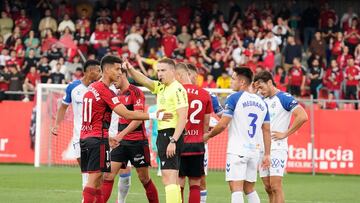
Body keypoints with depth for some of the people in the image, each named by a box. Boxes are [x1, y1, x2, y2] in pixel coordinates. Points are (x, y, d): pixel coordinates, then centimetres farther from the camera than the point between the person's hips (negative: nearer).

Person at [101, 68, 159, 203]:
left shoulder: (135, 92, -11)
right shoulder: (117, 93, 12)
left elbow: (138, 118, -20)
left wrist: (121, 134, -26)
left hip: (137, 140, -6)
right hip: (120, 141, 6)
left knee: (144, 179, 3)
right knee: (108, 175, -4)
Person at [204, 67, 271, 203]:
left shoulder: (234, 98, -6)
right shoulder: (261, 102, 13)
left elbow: (223, 124, -11)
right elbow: (266, 130, 13)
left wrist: (208, 136, 6)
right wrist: (267, 154, 15)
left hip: (237, 150, -6)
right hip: (254, 151, 6)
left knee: (236, 188, -9)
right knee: (249, 189, 16)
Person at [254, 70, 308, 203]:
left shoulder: (284, 98, -9)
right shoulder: (263, 101, 15)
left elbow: (303, 116, -18)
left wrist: (285, 134, -14)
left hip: (277, 148, -8)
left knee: (275, 187, -12)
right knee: (268, 188, 8)